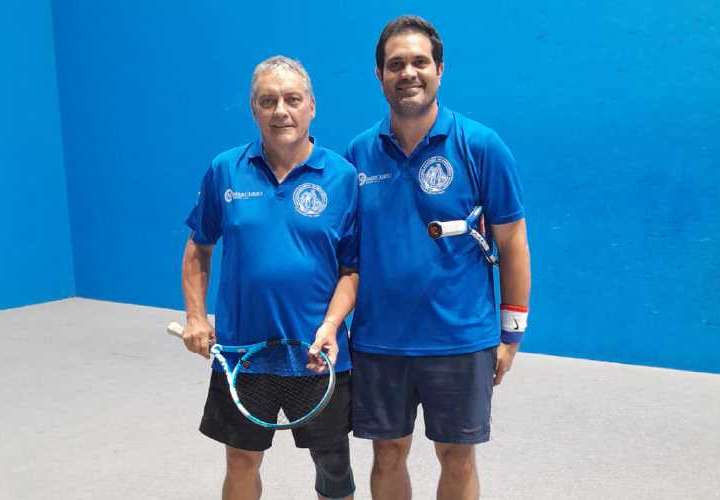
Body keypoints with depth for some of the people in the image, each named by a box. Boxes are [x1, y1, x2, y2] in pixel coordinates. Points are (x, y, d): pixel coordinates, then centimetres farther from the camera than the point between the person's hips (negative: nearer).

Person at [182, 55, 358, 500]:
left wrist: (330, 326, -17)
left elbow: (353, 267, -5)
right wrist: (196, 317, 2)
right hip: (240, 349, 2)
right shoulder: (225, 171, -1)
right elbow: (199, 248, 10)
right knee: (242, 462, 18)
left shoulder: (342, 176, -7)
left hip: (319, 354, -1)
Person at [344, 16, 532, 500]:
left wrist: (511, 332, -3)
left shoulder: (480, 146, -8)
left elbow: (512, 242, -3)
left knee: (457, 459, 13)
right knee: (388, 454, 17)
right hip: (376, 341, 3)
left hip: (459, 341, -2)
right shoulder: (359, 152, 1)